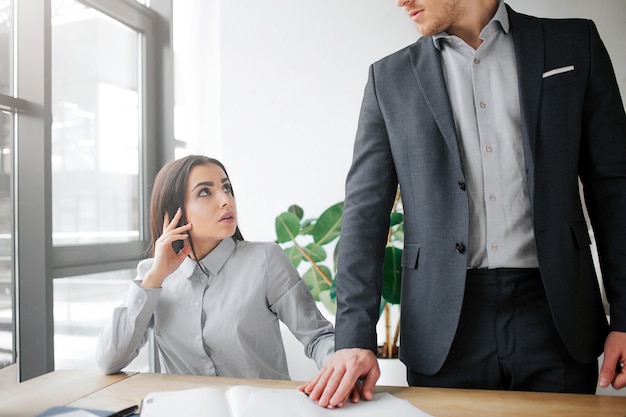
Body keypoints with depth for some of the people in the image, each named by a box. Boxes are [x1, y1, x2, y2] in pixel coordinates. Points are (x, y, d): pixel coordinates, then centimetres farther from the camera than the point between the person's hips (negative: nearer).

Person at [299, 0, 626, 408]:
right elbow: (365, 211, 1)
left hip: (554, 314, 1)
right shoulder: (390, 77, 6)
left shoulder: (574, 43, 7)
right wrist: (354, 337, -9)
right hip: (445, 328, 0)